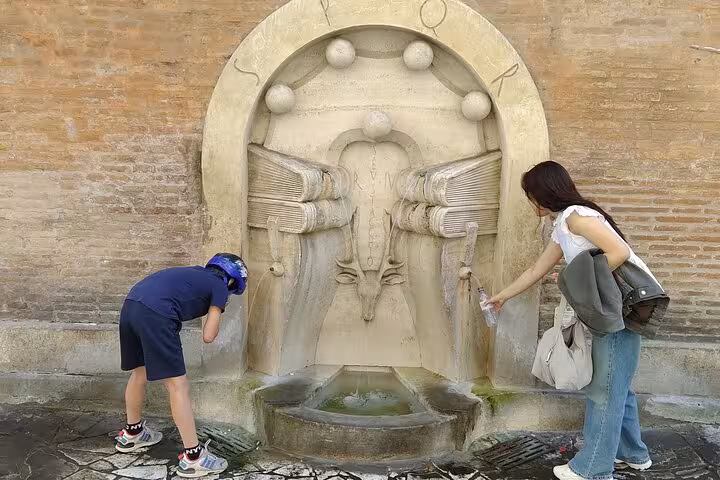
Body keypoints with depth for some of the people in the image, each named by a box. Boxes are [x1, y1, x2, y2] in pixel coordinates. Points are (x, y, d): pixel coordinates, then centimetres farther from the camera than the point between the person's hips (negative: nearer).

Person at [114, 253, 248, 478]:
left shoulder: (195, 273, 29)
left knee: (139, 373, 26)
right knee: (178, 385, 0)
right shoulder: (219, 286, 11)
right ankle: (193, 457, 6)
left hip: (130, 306, 8)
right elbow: (208, 336, 8)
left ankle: (131, 434, 46)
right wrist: (217, 313, 25)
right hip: (155, 315, -8)